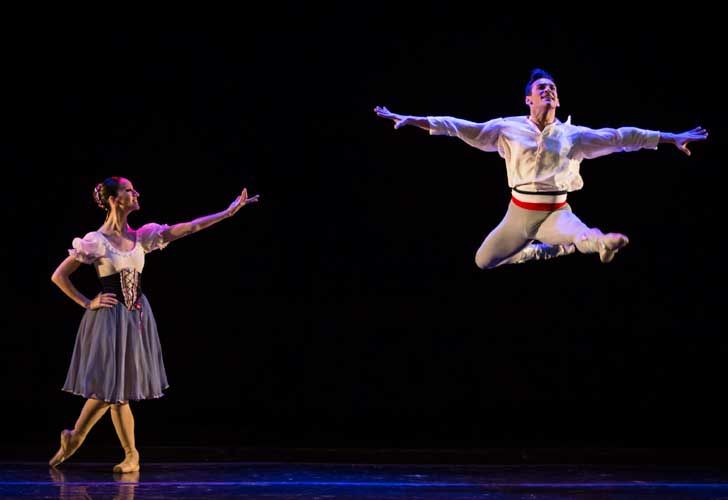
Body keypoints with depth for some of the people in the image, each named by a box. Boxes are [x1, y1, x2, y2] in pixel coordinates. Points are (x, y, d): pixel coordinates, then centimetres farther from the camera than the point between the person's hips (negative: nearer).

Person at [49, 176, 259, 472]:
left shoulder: (141, 236, 5)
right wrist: (87, 303, -6)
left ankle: (74, 437, 21)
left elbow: (190, 227, 3)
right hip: (109, 317, -5)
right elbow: (59, 276, -6)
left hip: (136, 316, 5)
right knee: (111, 385, -2)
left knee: (114, 386, 6)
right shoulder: (95, 241, -10)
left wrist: (229, 211, 0)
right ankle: (131, 455, 9)